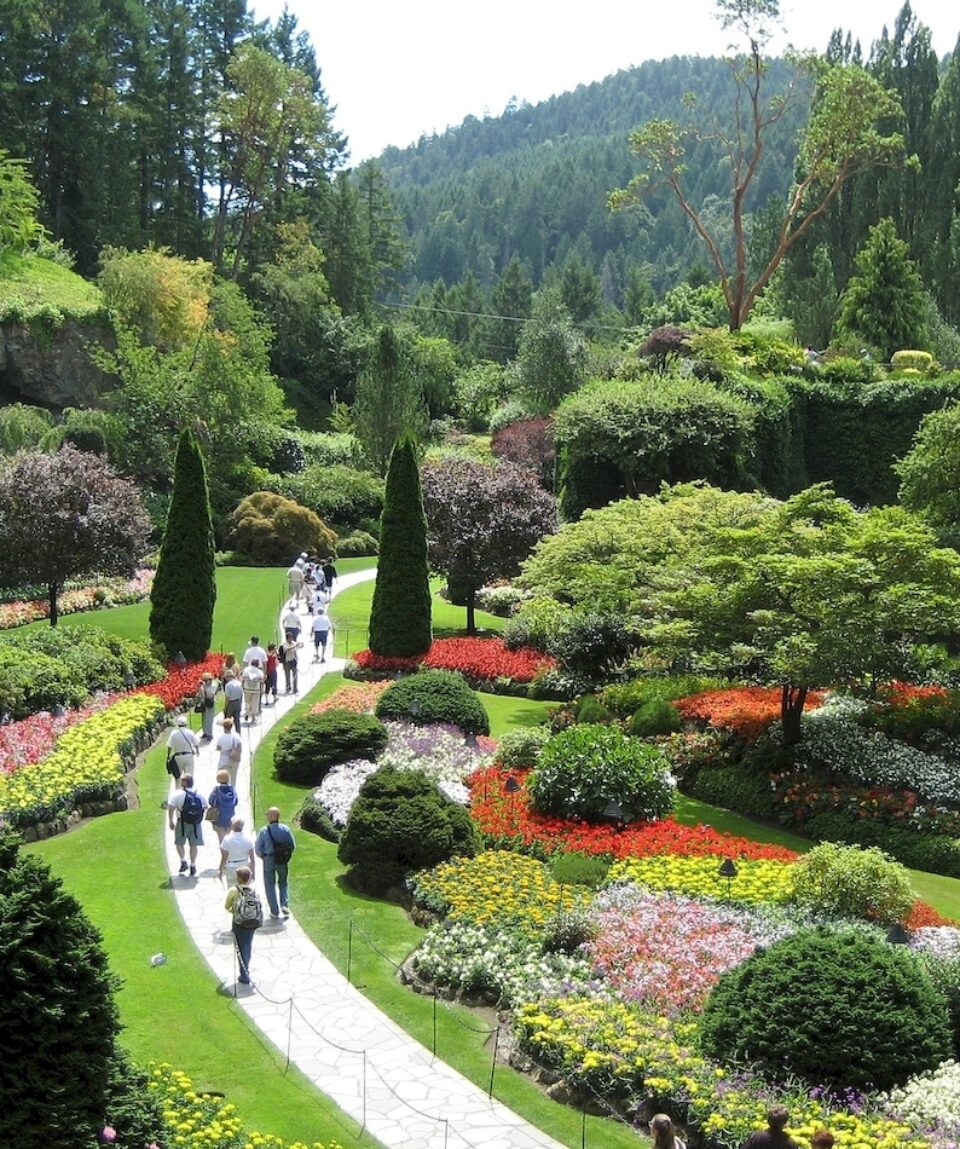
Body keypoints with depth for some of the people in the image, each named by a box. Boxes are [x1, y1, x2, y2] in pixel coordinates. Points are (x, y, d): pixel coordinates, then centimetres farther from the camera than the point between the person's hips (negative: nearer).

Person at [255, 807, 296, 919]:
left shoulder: (264, 831, -14)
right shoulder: (286, 829, -7)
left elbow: (258, 849, -8)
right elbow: (293, 846, -1)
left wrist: (263, 857, 11)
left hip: (269, 860, -2)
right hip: (283, 861, 2)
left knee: (270, 885, 11)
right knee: (283, 883, 21)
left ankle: (275, 911, 12)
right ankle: (284, 904, 5)